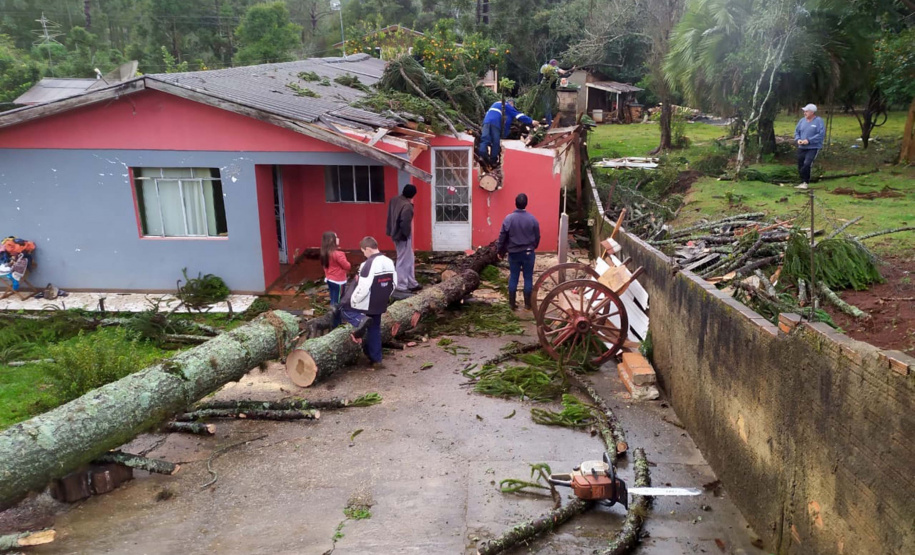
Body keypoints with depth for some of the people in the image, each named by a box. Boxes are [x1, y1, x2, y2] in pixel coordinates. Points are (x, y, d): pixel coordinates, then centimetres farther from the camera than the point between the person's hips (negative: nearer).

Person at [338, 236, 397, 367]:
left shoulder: (368, 264, -21)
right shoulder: (389, 262, 4)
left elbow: (363, 288, -22)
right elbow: (394, 284, 11)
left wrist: (353, 301, -7)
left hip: (367, 304, -7)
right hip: (380, 305, 7)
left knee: (344, 307, 14)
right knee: (375, 330, 18)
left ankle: (359, 321, -14)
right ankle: (376, 359, 22)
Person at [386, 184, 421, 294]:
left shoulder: (394, 200, 2)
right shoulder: (407, 206, -25)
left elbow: (390, 216, 11)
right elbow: (405, 223, -30)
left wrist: (391, 230, 16)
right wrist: (406, 234, -13)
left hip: (396, 233, 9)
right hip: (403, 236, -9)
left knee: (410, 259, 19)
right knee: (403, 261, 1)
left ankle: (412, 283, 28)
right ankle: (402, 286, 10)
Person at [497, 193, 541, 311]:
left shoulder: (509, 218, -8)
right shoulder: (532, 219, -6)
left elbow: (502, 237, -4)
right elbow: (537, 237, 3)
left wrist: (501, 251, 9)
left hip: (513, 253, 0)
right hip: (528, 253, 0)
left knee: (513, 277, 9)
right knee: (528, 278, 7)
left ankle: (512, 303, 12)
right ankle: (528, 304, 12)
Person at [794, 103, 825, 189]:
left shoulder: (819, 121, -9)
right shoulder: (802, 120, 8)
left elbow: (821, 134, -16)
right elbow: (796, 131, 15)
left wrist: (809, 140, -22)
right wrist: (798, 139, -6)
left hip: (813, 147, -6)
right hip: (801, 147, 6)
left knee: (807, 164, -21)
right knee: (800, 165, 9)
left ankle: (804, 182, -11)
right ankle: (803, 182, 22)